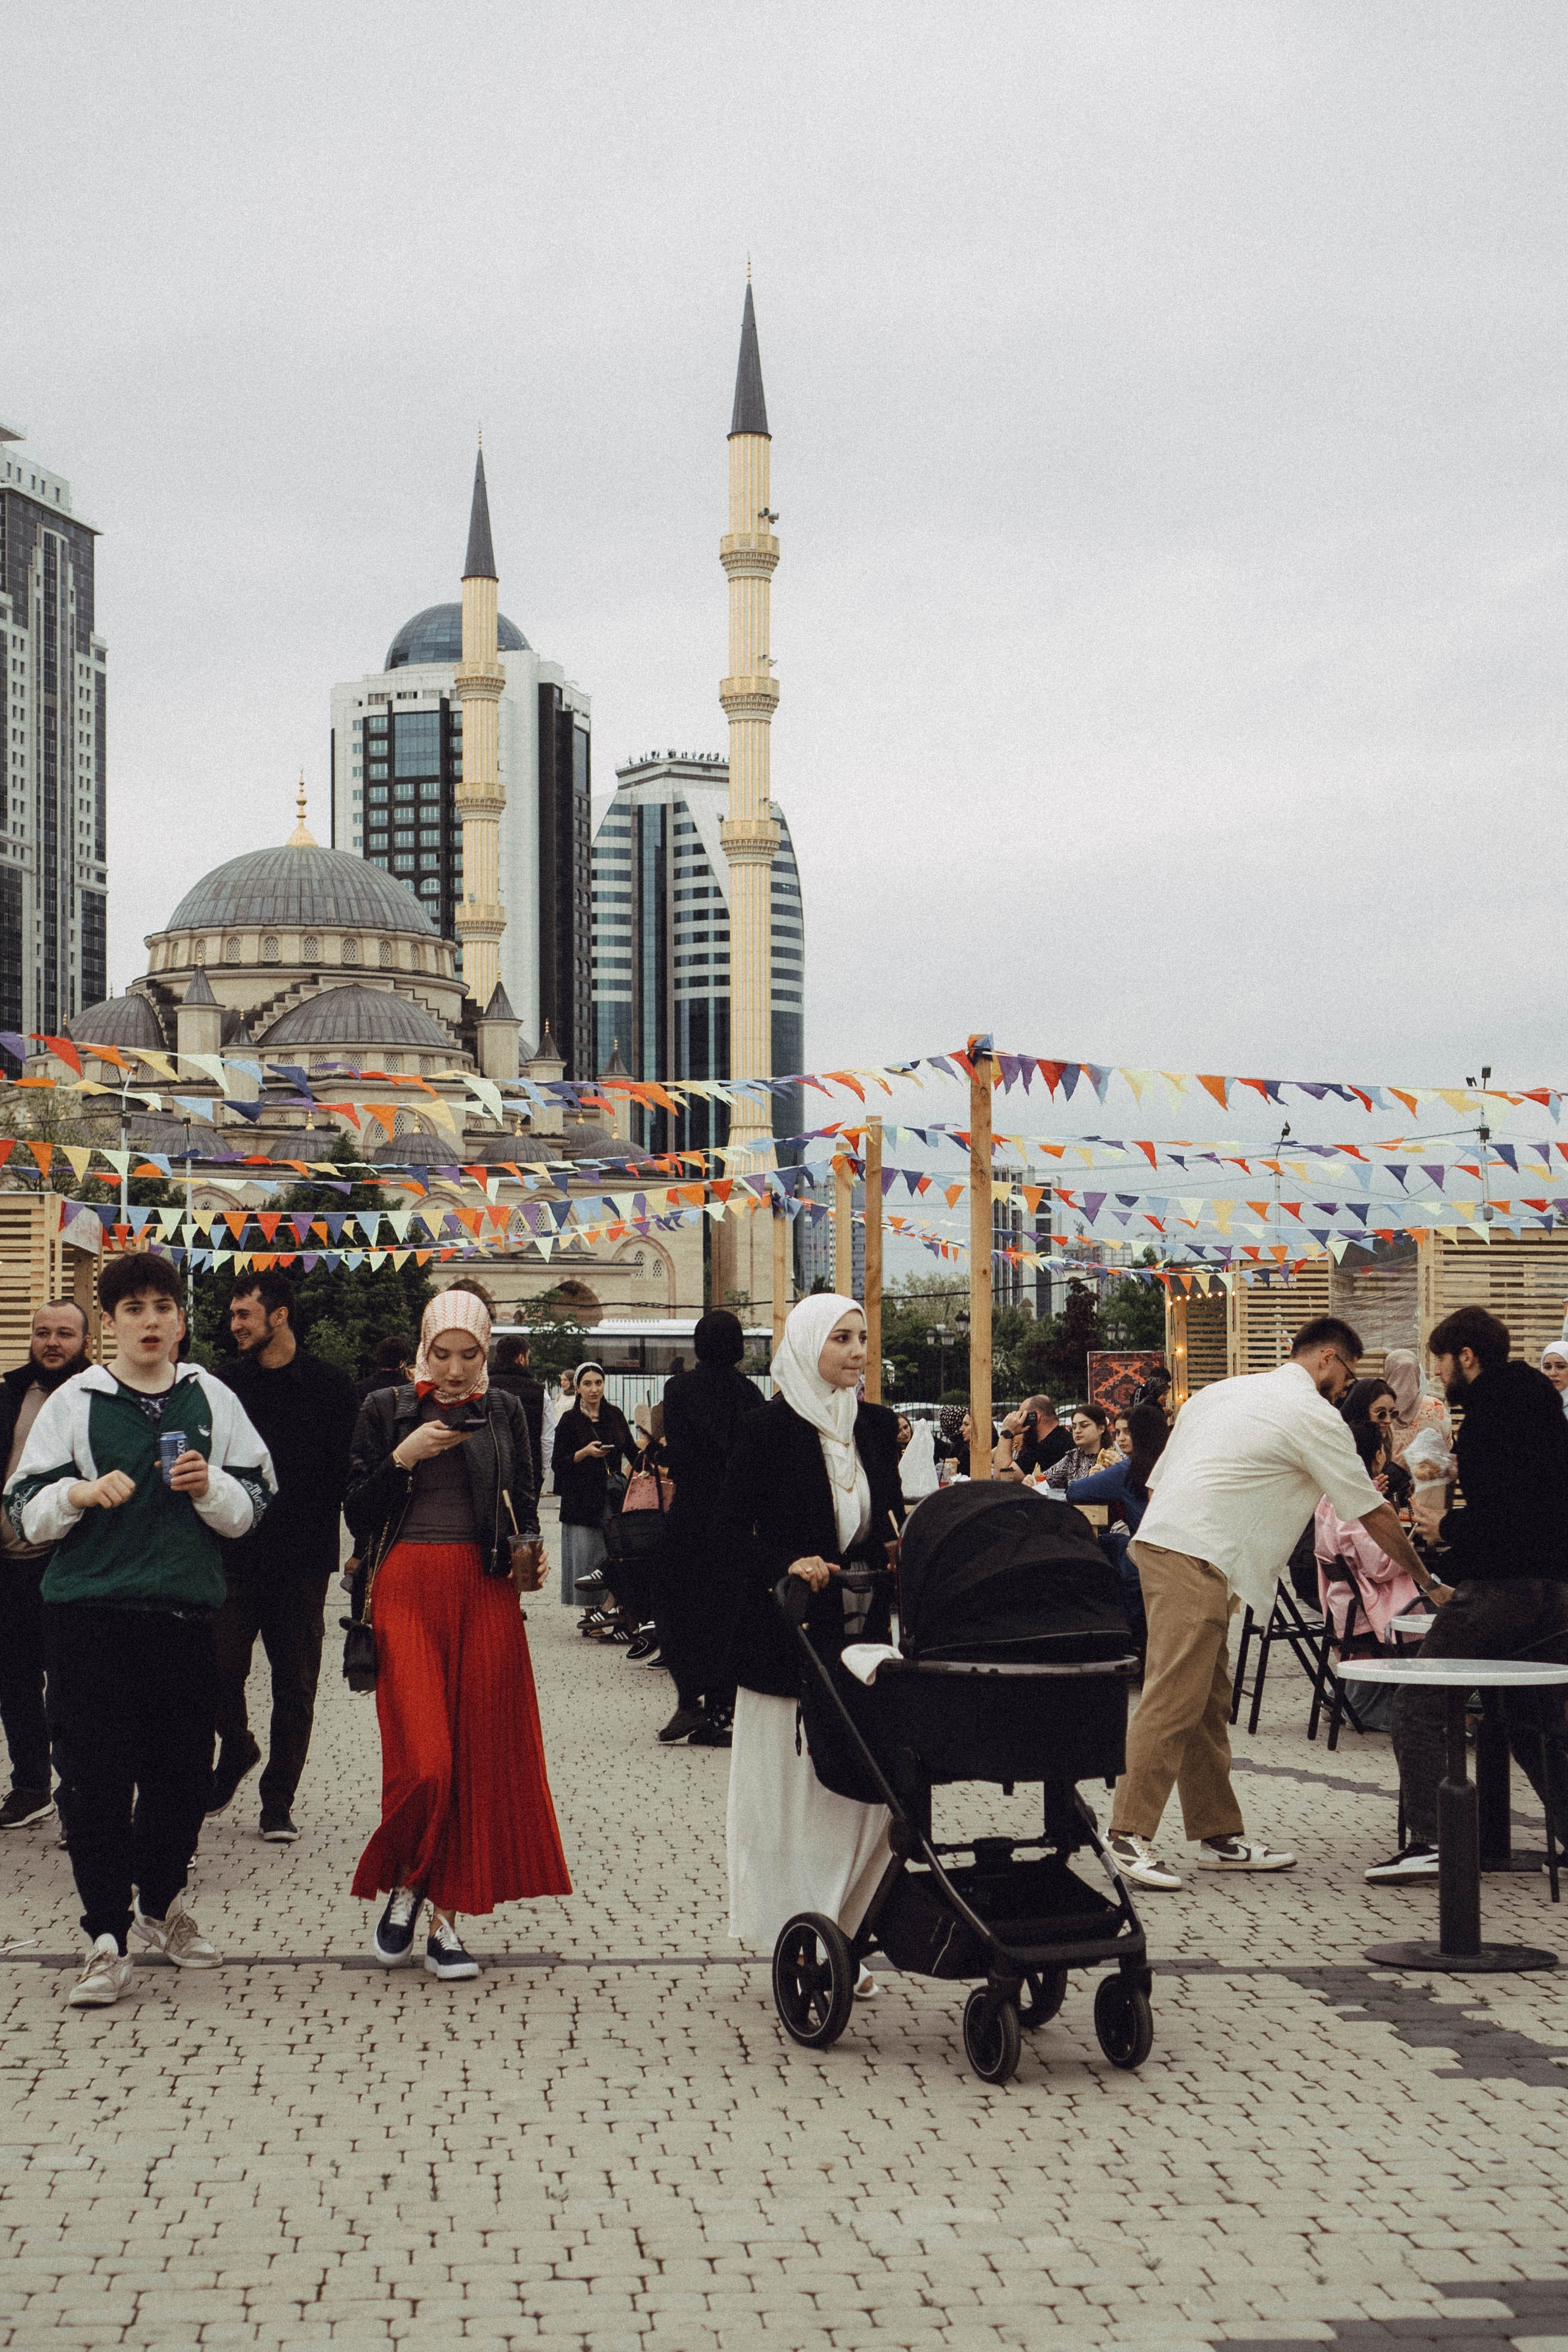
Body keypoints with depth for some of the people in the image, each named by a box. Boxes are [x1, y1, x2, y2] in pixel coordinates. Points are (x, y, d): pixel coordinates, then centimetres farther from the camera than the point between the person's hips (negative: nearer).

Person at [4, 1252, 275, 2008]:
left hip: (185, 1611, 2)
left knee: (181, 1769, 7)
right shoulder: (74, 1402, 3)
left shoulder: (213, 1400, 9)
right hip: (88, 1612, -2)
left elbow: (250, 1508, 10)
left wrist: (209, 1487, -10)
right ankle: (106, 1937, 2)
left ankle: (162, 1903, 30)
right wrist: (83, 1494, -16)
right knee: (96, 1776, -5)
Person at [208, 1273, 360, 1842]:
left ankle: (278, 1800, 15)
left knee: (295, 1684, 4)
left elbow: (349, 1470, -1)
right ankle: (236, 1751, 27)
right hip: (233, 1554, 2)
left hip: (302, 1559, -1)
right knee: (219, 1670, -2)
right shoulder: (223, 1383, 6)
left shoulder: (329, 1386, 0)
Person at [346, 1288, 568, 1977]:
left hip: (485, 1591, 2)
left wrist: (528, 1549, -2)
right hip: (408, 1588, -2)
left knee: (479, 1757, 0)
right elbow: (357, 1512, 3)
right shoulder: (386, 1410, 6)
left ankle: (446, 1917, 9)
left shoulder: (505, 1411, 12)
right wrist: (404, 1457, -11)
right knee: (422, 1758, -14)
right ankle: (402, 1884, 12)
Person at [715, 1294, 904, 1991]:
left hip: (863, 1636, 5)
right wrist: (787, 1565, -22)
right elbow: (730, 1534, -7)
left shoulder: (876, 1425, 10)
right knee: (794, 1793, -1)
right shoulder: (771, 1427, -6)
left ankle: (839, 1939, 16)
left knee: (863, 1790, 4)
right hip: (789, 1639, -5)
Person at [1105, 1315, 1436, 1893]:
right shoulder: (1314, 1416, 0)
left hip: (1157, 1538, 9)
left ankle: (1219, 1835, 16)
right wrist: (1422, 1578, 19)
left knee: (1208, 1701, 12)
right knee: (1174, 1698, -11)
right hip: (1196, 1558, -9)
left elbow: (1156, 1482, 21)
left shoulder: (1225, 1391, 23)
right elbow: (1373, 1513, 6)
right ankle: (1130, 1836, -14)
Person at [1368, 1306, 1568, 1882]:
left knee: (1418, 1707, -5)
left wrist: (1448, 1529, -7)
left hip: (1499, 1587, -9)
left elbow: (1503, 1510, -23)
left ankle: (1424, 1840, -14)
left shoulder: (1490, 1410, -10)